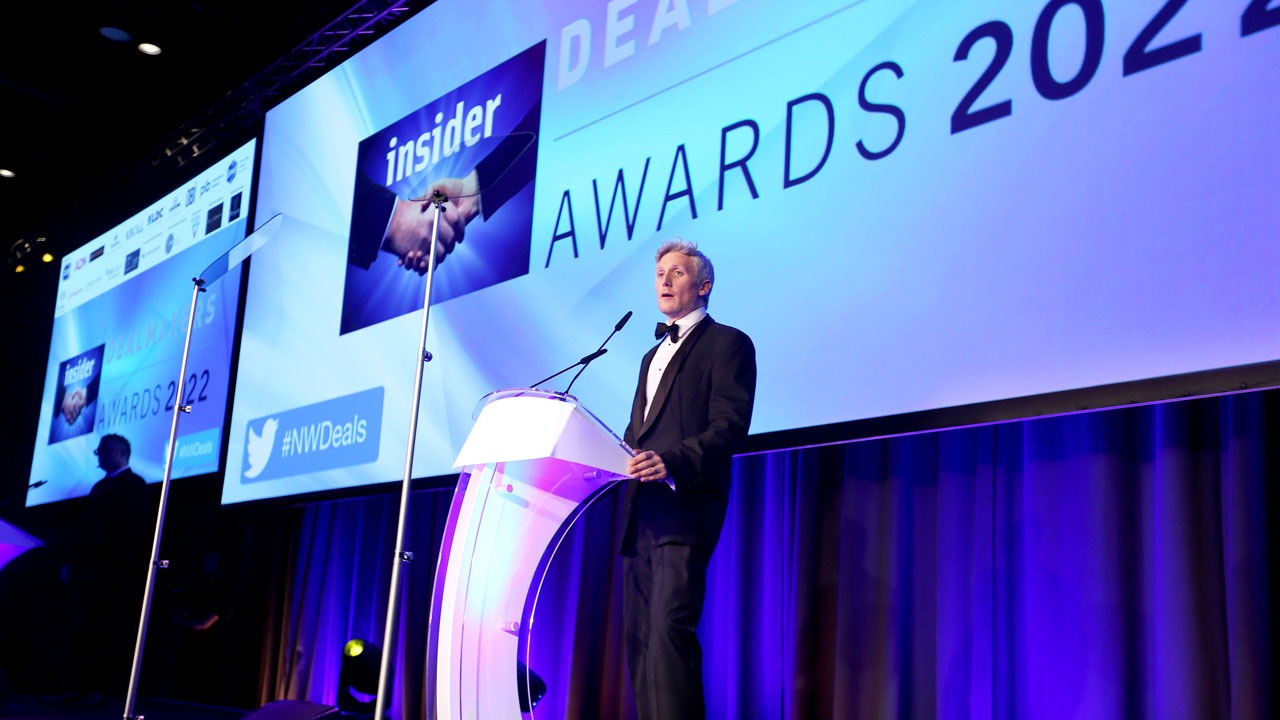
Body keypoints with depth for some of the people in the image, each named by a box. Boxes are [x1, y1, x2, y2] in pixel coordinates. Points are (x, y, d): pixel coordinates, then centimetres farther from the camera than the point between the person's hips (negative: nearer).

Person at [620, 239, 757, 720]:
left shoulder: (726, 343, 1)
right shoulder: (653, 356, 27)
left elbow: (730, 427, -11)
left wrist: (672, 462, -24)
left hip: (685, 507, -8)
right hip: (642, 512, 9)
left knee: (670, 629, -18)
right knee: (639, 635, 6)